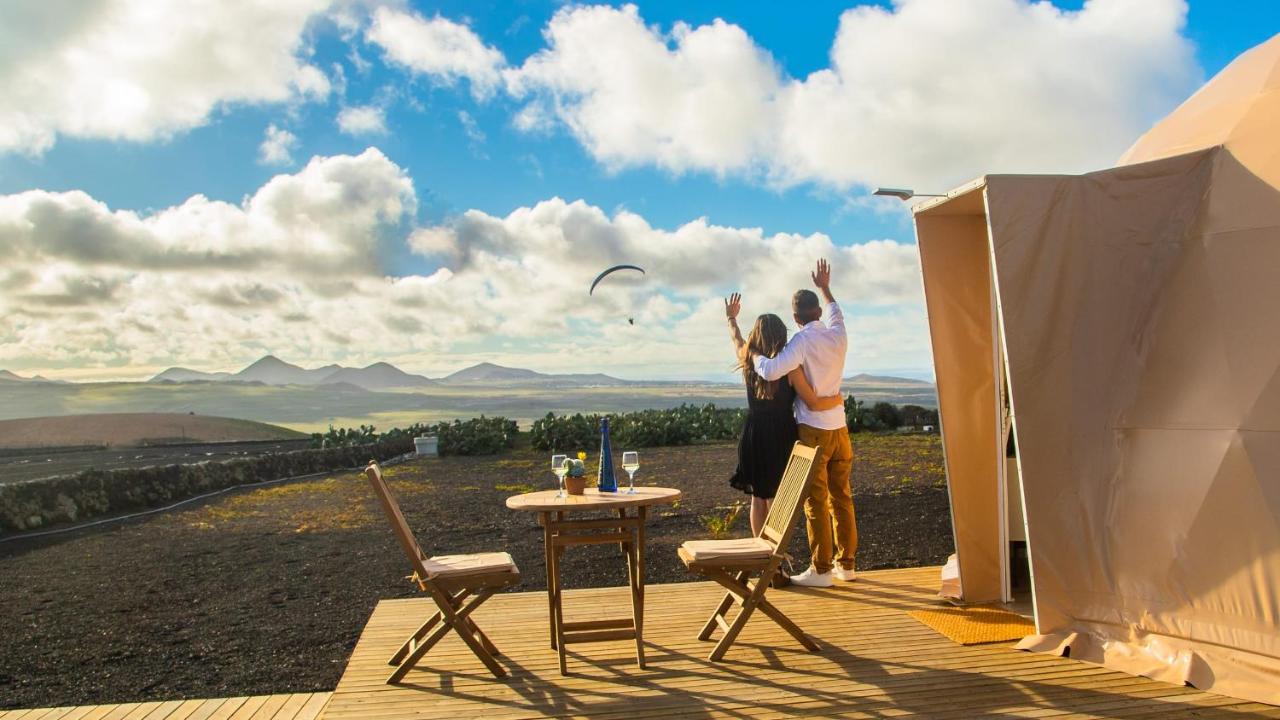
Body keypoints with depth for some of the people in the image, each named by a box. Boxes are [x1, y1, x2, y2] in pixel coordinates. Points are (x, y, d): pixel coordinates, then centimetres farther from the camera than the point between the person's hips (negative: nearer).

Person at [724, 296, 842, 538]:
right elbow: (813, 403, -13)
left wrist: (731, 318, 42)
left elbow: (736, 339, 22)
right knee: (775, 499, 3)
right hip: (781, 436, -4)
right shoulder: (790, 367, -12)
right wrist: (837, 400, 7)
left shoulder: (749, 362, 0)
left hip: (753, 436, 4)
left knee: (758, 497, 15)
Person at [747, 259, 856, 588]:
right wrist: (824, 288, 45)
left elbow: (770, 371, -24)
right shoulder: (838, 336, 7)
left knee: (816, 501, -2)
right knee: (841, 496, 12)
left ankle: (821, 569, 2)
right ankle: (845, 563, 20)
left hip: (813, 429, -6)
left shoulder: (803, 341, -12)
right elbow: (836, 314, 31)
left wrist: (754, 354, -4)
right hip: (839, 427, 6)